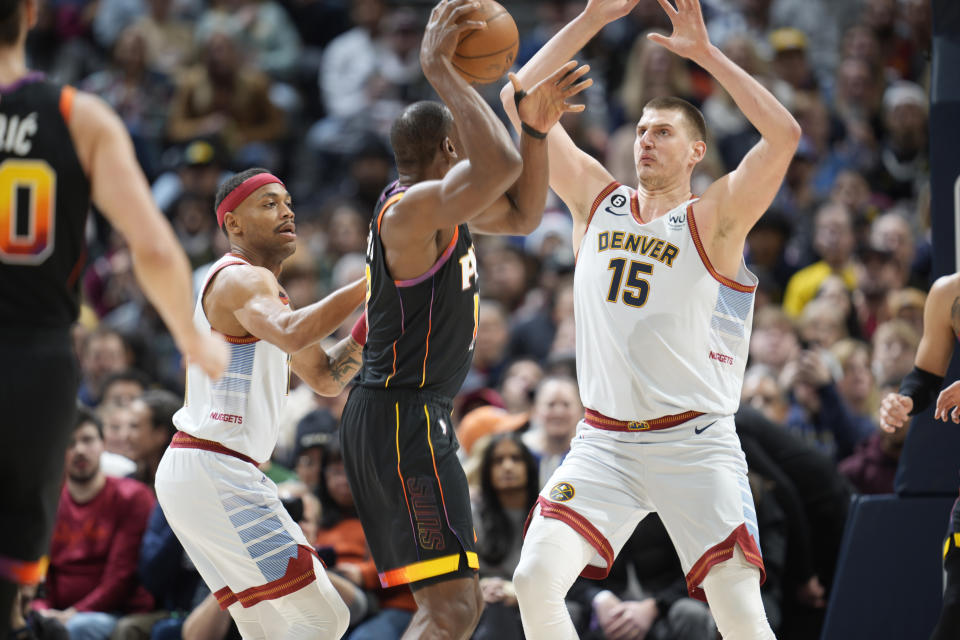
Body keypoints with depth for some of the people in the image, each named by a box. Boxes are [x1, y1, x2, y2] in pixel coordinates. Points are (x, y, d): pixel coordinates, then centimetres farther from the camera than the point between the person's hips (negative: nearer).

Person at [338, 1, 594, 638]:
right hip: (402, 418, -11)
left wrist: (536, 128, 10)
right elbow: (499, 166, -35)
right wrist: (439, 70, -30)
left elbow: (522, 215, 25)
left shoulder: (441, 203, 15)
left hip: (418, 417, 11)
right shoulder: (413, 207, -17)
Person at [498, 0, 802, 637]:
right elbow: (521, 101, 9)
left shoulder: (713, 220, -1)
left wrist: (706, 53, -15)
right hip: (604, 442, 4)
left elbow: (784, 135, -18)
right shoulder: (597, 199, 11)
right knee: (536, 580, -13)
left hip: (695, 444, -3)